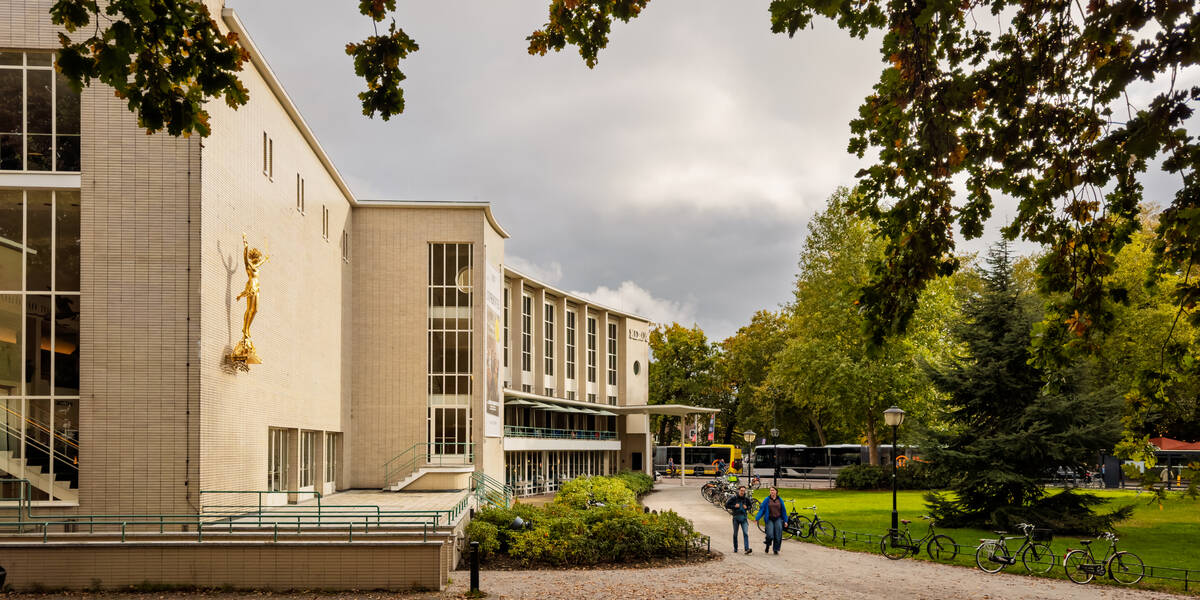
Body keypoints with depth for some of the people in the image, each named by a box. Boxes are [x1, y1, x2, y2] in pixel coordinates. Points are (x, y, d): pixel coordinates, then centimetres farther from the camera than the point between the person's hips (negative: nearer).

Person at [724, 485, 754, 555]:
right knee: (735, 534, 8)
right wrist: (734, 506, -12)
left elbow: (751, 505, 18)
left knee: (746, 533, -13)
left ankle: (747, 549, -20)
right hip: (736, 517, -1)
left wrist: (747, 507, -3)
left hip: (744, 518, 1)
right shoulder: (734, 498, -3)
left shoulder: (746, 499, 3)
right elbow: (726, 505, 0)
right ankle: (735, 549, 21)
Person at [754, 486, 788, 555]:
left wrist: (785, 521, 11)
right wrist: (757, 518, -6)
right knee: (770, 535, -13)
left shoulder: (780, 500, 8)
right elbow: (762, 509, 2)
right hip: (770, 519, -2)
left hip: (778, 519, 2)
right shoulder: (766, 500, 2)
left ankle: (776, 549, 7)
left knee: (778, 535, -6)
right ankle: (767, 546, 15)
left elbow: (783, 510, 12)